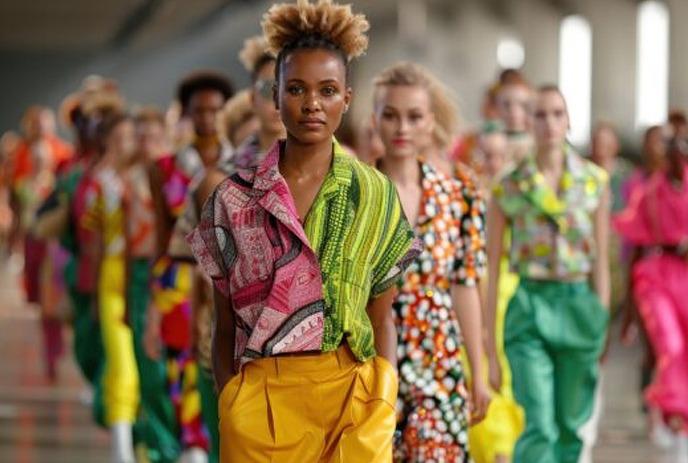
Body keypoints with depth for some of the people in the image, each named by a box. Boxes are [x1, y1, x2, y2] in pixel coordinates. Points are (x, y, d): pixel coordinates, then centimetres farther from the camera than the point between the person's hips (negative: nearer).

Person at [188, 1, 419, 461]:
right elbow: (225, 328, 5)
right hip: (262, 401, 0)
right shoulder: (234, 198, 2)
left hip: (354, 402, 0)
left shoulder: (376, 195, 4)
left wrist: (384, 412, -1)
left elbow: (382, 320, 7)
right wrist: (229, 415, -1)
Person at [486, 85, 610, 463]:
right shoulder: (508, 187, -1)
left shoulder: (594, 180, 4)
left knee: (570, 425, 8)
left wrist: (602, 321, 5)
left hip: (579, 303, 2)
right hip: (529, 307, -2)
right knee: (540, 428, -13)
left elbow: (600, 260, 8)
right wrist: (490, 350, 1)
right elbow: (491, 271, 2)